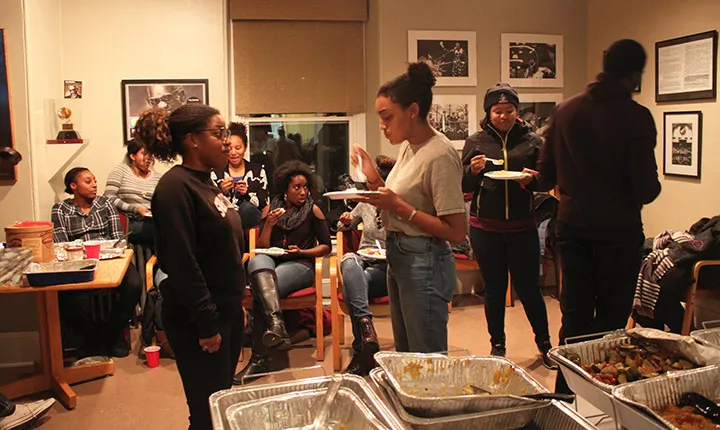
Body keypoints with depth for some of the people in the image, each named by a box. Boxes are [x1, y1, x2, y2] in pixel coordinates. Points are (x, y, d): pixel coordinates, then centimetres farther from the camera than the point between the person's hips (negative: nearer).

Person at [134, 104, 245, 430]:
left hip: (226, 311, 9)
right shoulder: (176, 187, -18)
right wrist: (207, 325, -19)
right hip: (198, 321, -9)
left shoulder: (205, 182, 10)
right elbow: (182, 264, -22)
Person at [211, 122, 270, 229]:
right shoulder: (216, 172, 3)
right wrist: (222, 192, -22)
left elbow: (265, 203, -1)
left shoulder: (258, 170, 5)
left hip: (251, 221, 2)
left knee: (247, 207, -32)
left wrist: (247, 194, -18)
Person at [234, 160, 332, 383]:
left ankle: (259, 359, -26)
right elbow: (261, 248, 10)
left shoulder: (313, 210, 5)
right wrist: (268, 225, -8)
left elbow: (326, 246, 7)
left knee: (261, 291, -33)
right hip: (271, 264, 3)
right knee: (257, 261, -37)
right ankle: (276, 322, -53)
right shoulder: (272, 208, 12)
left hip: (300, 265, -3)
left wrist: (302, 252, -9)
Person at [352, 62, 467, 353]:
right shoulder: (407, 146, 7)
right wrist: (374, 179, 1)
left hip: (424, 263, -9)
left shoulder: (440, 155, -19)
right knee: (404, 356, 21)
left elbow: (457, 232, -21)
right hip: (397, 258, 9)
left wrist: (398, 206, -21)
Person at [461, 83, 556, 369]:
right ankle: (497, 346, 26)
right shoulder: (475, 142, 5)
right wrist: (473, 171, -18)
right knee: (494, 289, 11)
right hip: (485, 228, 1)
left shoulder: (533, 141, 4)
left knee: (528, 288, 3)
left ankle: (545, 344, 23)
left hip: (522, 227, 0)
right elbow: (463, 186, 3)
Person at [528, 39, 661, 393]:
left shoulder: (564, 111, 2)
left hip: (572, 227, 5)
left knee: (575, 316, 14)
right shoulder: (636, 117, -13)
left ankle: (565, 394, 22)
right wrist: (651, 186, 7)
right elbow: (646, 190, -16)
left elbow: (546, 175, 8)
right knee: (611, 320, 8)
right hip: (618, 231, -4)